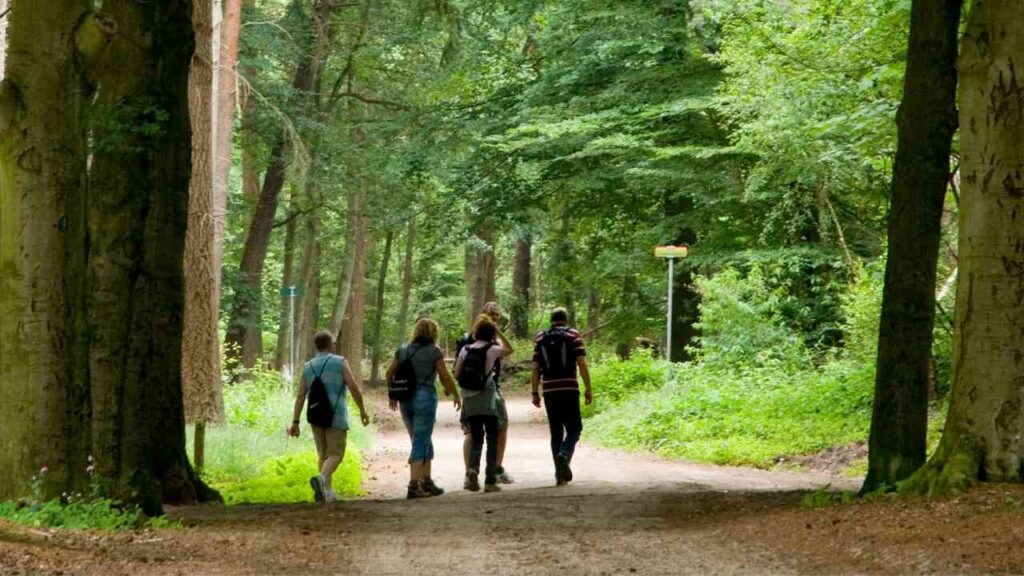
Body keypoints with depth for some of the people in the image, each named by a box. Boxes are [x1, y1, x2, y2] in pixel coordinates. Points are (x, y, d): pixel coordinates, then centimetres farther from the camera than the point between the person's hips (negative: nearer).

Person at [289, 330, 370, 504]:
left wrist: (295, 422, -1)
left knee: (324, 455, 16)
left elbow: (300, 396, 1)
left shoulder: (308, 367, 6)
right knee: (335, 456, -4)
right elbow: (354, 387, -11)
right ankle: (321, 479, -31)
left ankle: (327, 493, 10)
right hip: (336, 416, -4)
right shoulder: (340, 362, -4)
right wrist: (362, 410, 0)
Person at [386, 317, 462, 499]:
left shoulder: (403, 350, 9)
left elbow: (389, 373, 9)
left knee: (423, 442, 18)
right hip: (425, 398, -6)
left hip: (406, 400, 6)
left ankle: (427, 482, 23)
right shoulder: (434, 351, -5)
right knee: (421, 443, -4)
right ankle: (413, 486, -10)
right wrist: (456, 395, 8)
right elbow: (445, 377, -5)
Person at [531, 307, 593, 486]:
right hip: (569, 389, -3)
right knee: (574, 428, 5)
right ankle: (564, 455, -24)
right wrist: (588, 389, -4)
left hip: (549, 391, 3)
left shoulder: (540, 338, 11)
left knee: (556, 432, 9)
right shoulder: (573, 336, 3)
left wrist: (535, 393, 10)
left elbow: (535, 368, 6)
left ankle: (561, 474, 7)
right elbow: (582, 364, -6)